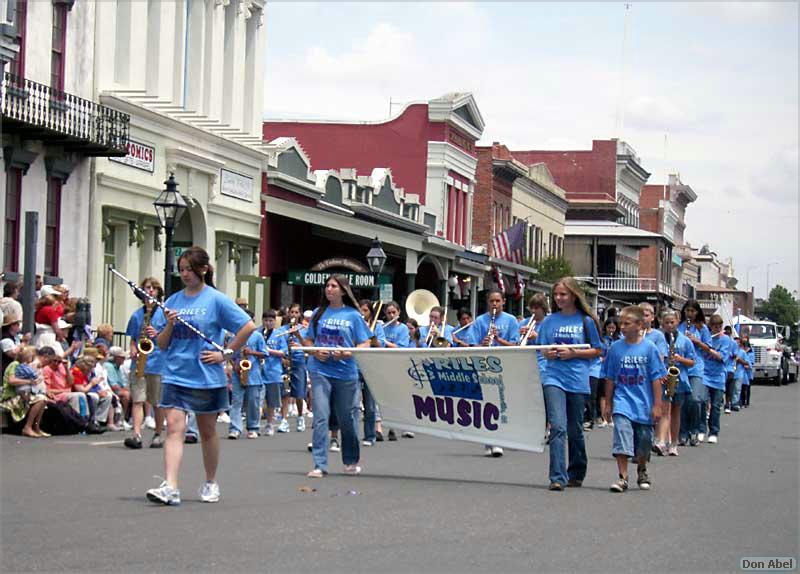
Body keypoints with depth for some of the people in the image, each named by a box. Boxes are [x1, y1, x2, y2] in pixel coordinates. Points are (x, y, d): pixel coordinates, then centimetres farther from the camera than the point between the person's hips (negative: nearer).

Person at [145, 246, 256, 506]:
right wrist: (169, 326, -10)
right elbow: (161, 344, 9)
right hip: (175, 374, 3)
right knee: (174, 427, -11)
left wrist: (226, 353, -7)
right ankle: (170, 487, -19)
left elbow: (248, 326, -8)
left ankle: (211, 483, 27)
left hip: (206, 376, -2)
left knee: (207, 431, 11)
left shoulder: (216, 300, -5)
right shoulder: (173, 301, 8)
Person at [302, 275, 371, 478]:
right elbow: (307, 340, 15)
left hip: (346, 372, -1)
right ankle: (319, 465, -9)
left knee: (347, 419, 9)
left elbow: (365, 344, 1)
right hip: (321, 371, 1)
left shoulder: (353, 315, 3)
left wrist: (348, 353, -16)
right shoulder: (319, 313, 9)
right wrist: (315, 352, -6)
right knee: (320, 417, -8)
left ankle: (351, 461, 27)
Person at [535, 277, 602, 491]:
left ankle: (576, 473, 28)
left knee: (575, 431, 10)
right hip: (554, 378, 0)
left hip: (578, 380, 0)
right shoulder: (550, 321, 9)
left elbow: (596, 351, 4)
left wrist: (573, 353, -10)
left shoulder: (586, 321, 3)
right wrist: (549, 353, -9)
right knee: (558, 427, -13)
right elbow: (542, 349, 13)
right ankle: (558, 477, -16)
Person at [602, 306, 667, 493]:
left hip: (644, 404, 0)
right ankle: (622, 477, -13)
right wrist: (608, 403, 8)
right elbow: (610, 379, 7)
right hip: (622, 401, 0)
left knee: (643, 442, 12)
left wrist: (657, 405, -5)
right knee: (622, 437, -15)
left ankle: (642, 472, 36)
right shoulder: (615, 348, 0)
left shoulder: (649, 348, -5)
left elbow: (656, 379, -3)